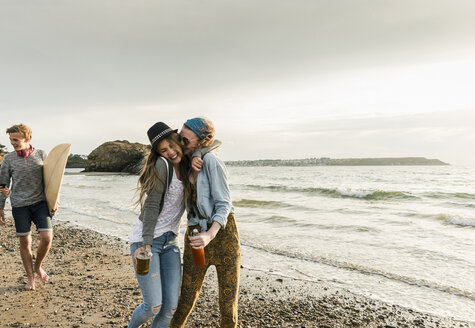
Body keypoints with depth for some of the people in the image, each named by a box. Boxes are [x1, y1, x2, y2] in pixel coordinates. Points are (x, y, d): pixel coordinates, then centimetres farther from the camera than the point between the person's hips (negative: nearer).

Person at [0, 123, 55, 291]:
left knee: (47, 238, -9)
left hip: (40, 202, 0)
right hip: (20, 206, 0)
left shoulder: (41, 155, 2)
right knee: (25, 242, 5)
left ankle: (38, 266, 20)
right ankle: (30, 277, 21)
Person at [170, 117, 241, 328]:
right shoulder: (188, 162, 8)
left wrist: (210, 235, -31)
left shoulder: (211, 161, -13)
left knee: (228, 298, 6)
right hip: (197, 235, 5)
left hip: (223, 233, -5)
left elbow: (224, 204, -16)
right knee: (187, 298, 10)